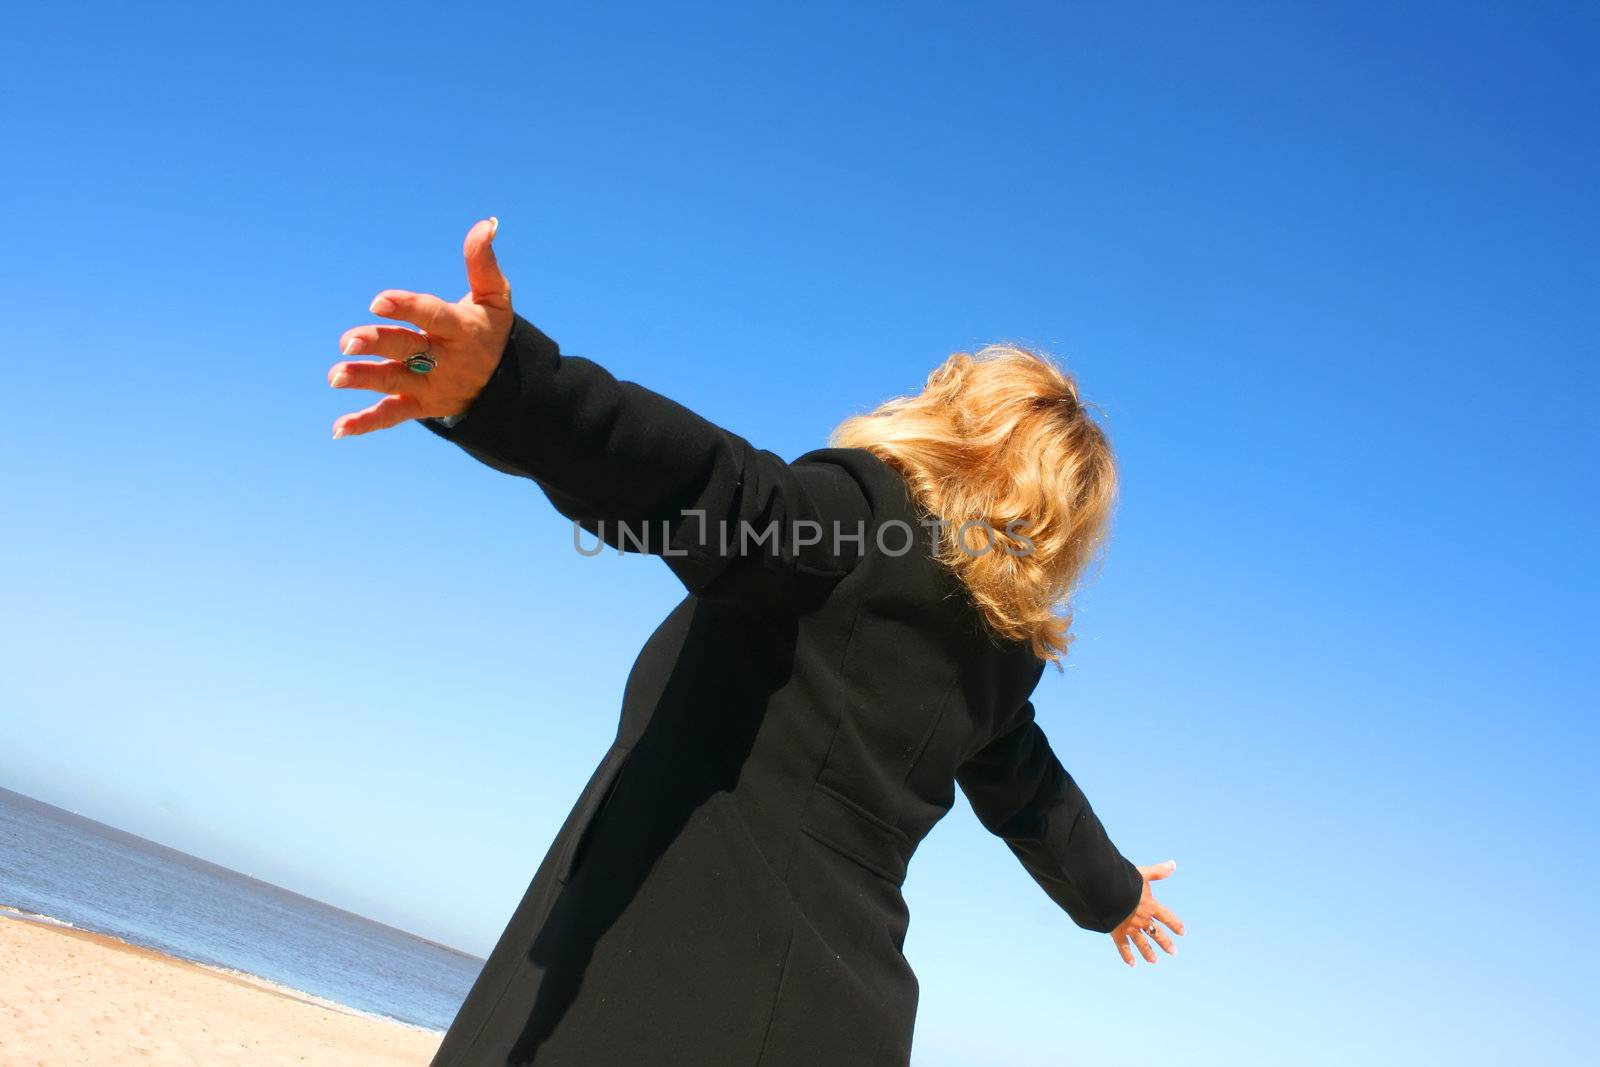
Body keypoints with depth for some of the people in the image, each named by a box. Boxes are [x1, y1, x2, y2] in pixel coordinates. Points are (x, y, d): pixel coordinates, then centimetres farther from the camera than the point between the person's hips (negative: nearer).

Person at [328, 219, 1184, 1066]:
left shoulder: (858, 503, -6)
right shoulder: (1001, 651, 15)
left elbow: (709, 485, -27)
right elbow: (1032, 795, 30)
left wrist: (512, 386, -43)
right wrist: (1109, 892, 51)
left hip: (663, 973, -7)